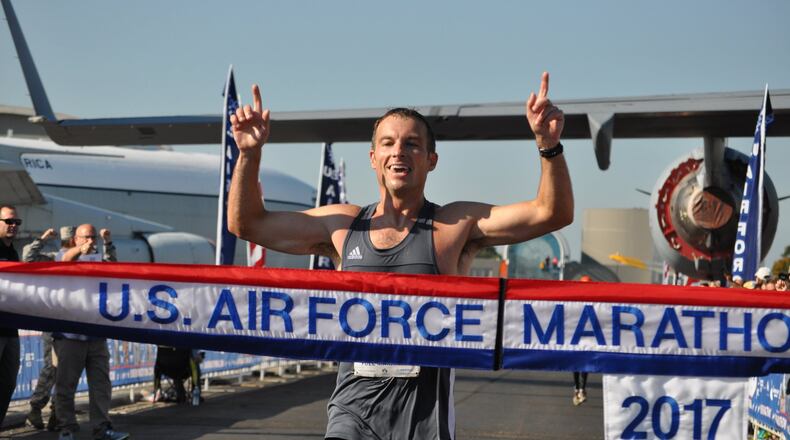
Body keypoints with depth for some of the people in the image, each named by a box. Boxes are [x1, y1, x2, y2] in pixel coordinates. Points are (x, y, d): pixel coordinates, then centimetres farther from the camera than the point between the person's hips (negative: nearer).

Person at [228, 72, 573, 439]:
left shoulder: (456, 225, 2)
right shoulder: (341, 225, 10)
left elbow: (552, 213, -5)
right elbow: (246, 223, 14)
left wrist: (548, 145, -19)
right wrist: (249, 154, 2)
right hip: (353, 407, 1)